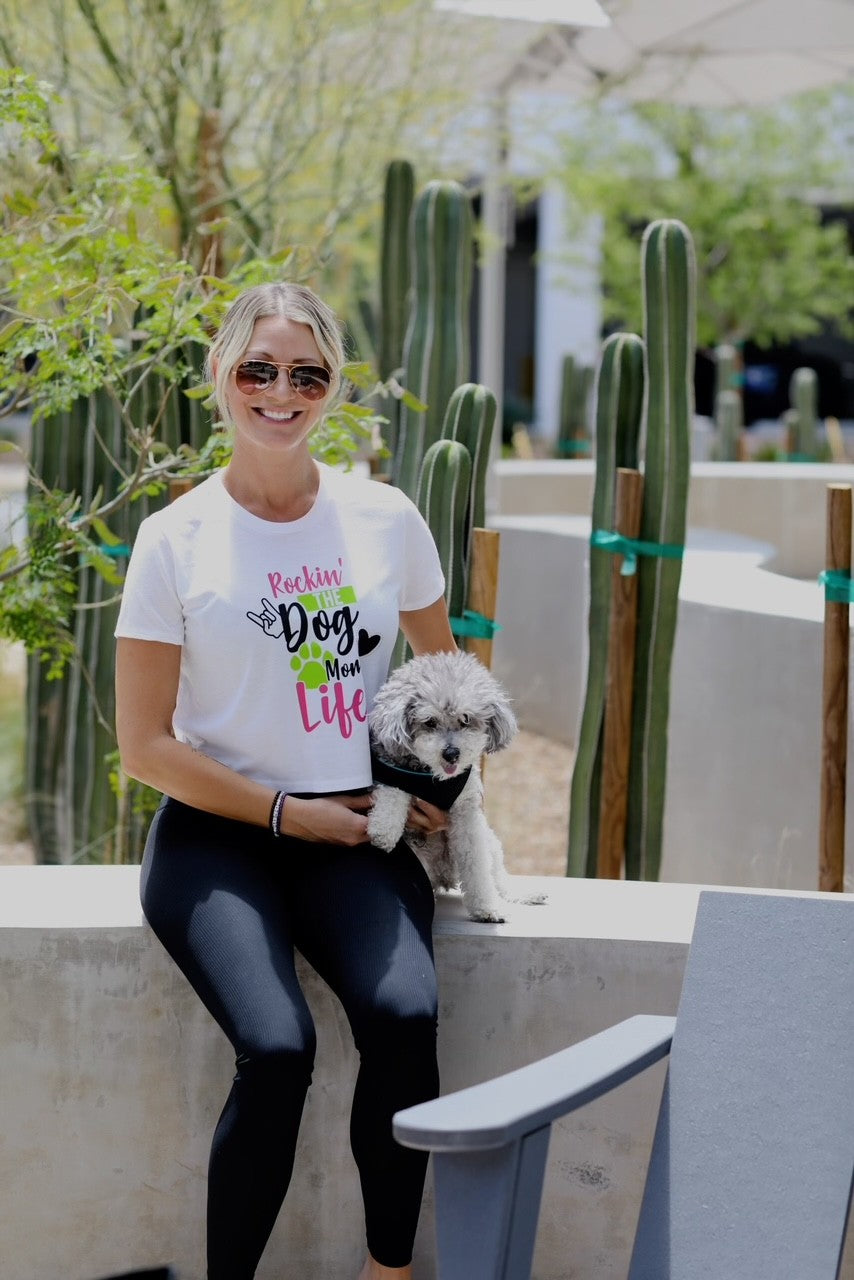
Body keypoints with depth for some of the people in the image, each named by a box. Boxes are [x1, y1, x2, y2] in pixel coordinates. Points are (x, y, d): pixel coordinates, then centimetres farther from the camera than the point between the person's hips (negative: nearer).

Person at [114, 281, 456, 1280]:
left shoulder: (386, 520, 7)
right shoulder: (176, 540, 0)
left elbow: (446, 667, 23)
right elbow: (145, 746, 0)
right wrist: (288, 814, -6)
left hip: (357, 834, 2)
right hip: (216, 833, -2)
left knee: (404, 1017, -27)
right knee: (277, 1049, -27)